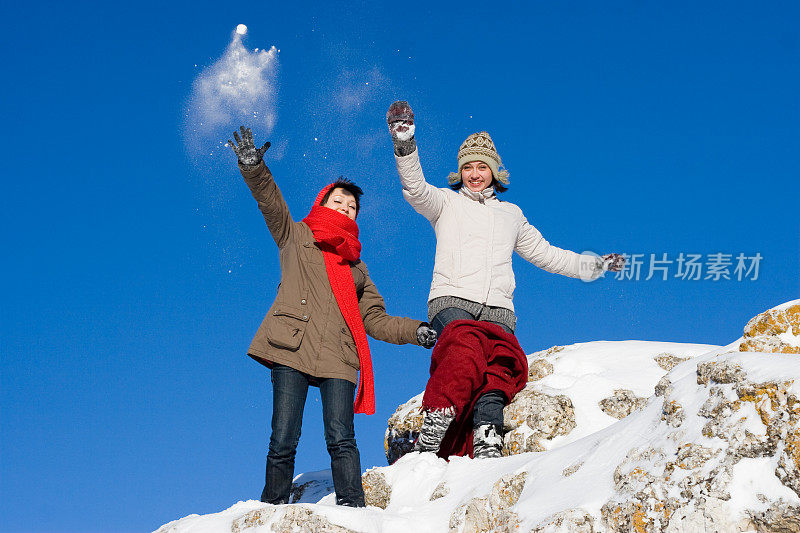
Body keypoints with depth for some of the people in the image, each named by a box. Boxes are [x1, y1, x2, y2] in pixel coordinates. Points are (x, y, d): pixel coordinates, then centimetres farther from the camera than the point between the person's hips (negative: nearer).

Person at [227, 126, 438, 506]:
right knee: (283, 442, -8)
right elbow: (270, 202, 4)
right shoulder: (295, 237, 20)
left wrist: (416, 331, 9)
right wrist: (253, 167, -14)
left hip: (337, 358, 3)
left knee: (341, 439, -12)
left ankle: (352, 511, -17)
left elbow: (374, 319, 24)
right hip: (291, 349, -2)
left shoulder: (356, 267, 28)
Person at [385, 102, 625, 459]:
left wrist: (594, 266, 34)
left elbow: (544, 254, 39)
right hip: (451, 301, -2)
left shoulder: (511, 215, 29)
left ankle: (485, 443, -49)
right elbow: (415, 189, -1)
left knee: (500, 362, -30)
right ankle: (435, 424, -47)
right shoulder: (446, 202, 19)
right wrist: (405, 145, -18)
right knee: (467, 344, -37)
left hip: (497, 310, 2)